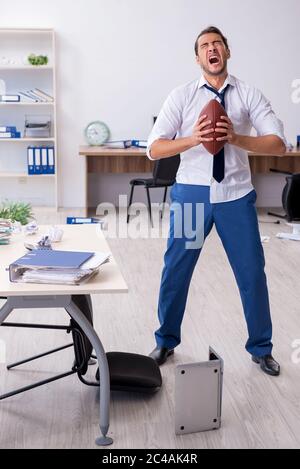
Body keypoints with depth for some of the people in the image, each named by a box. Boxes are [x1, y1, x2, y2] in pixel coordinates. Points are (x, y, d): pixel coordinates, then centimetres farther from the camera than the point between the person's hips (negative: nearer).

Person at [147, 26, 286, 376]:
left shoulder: (249, 96, 0)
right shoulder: (181, 96, 0)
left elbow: (278, 144, -10)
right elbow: (154, 149, -7)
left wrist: (236, 138, -26)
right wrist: (193, 139, -25)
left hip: (236, 196, 0)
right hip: (192, 194, 0)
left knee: (252, 273, 7)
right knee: (175, 271, 8)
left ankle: (260, 348, 29)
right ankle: (166, 342, 31)